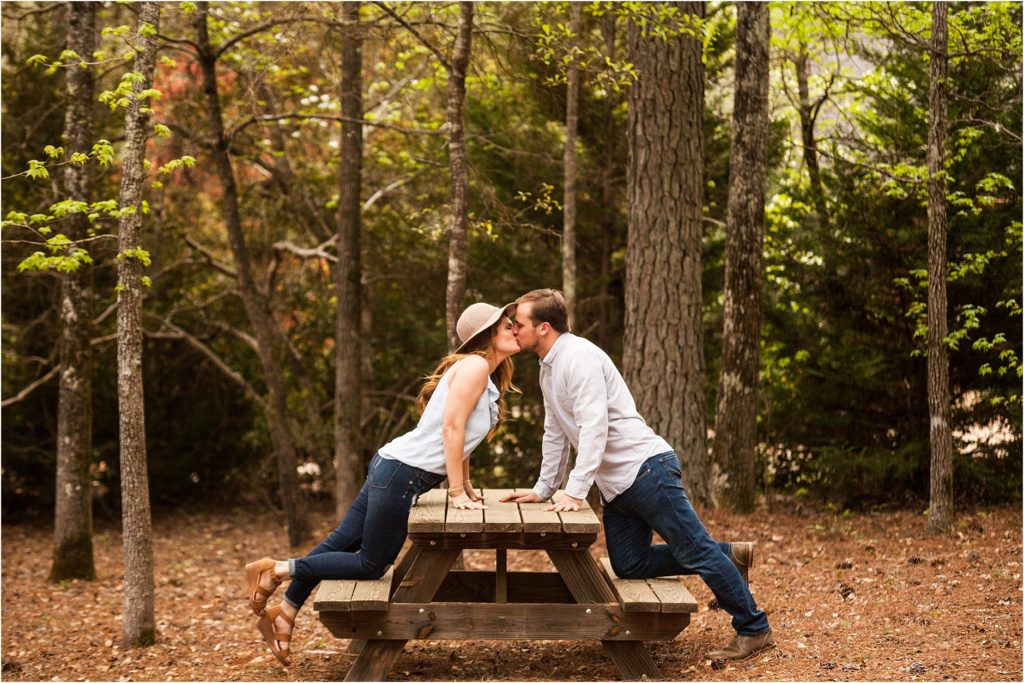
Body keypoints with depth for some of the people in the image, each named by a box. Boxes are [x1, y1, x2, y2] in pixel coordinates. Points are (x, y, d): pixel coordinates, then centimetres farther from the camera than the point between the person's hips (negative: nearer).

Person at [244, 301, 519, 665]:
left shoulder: (488, 378, 15)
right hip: (402, 473, -10)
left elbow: (460, 436, 19)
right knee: (371, 565, -2)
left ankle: (284, 614, 18)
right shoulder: (475, 365, -14)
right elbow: (451, 429, -19)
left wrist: (466, 485, 17)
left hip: (393, 469, 10)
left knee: (342, 541, 12)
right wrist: (457, 492, -16)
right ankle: (280, 570, 4)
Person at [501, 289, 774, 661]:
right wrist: (542, 490, 19)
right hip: (616, 484, 10)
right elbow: (555, 434, 22)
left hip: (646, 467, -10)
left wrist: (575, 492, -27)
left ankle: (754, 629, 4)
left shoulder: (578, 356, -15)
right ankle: (730, 556, 18)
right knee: (628, 566, 5)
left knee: (694, 549, -6)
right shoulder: (548, 368, 16)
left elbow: (594, 427, -23)